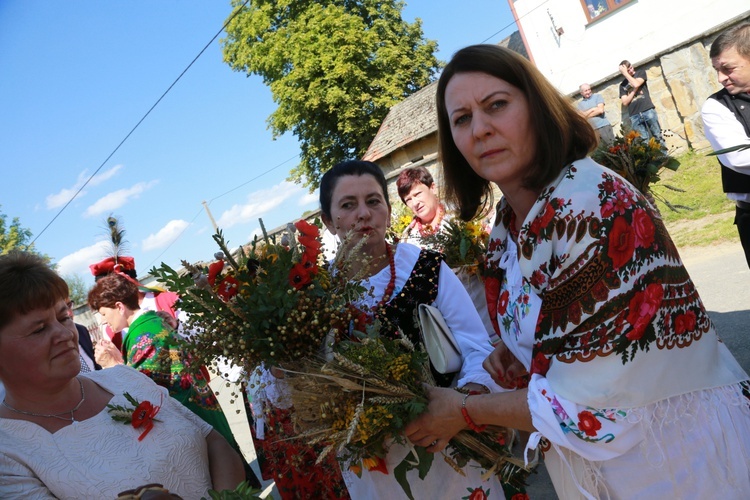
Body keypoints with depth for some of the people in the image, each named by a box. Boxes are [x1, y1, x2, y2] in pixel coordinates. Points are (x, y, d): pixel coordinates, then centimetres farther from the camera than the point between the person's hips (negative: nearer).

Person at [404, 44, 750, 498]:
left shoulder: (595, 208, -25)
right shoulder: (509, 225, -2)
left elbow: (590, 402, -25)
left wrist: (464, 410, -14)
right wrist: (515, 351, -6)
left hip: (677, 448, -7)